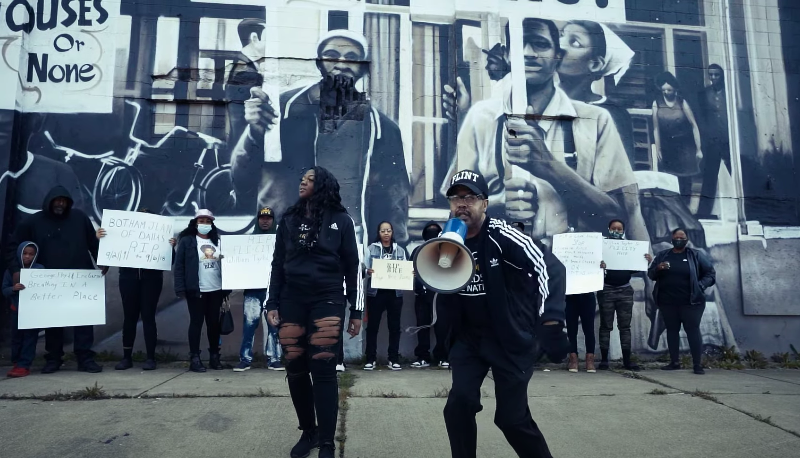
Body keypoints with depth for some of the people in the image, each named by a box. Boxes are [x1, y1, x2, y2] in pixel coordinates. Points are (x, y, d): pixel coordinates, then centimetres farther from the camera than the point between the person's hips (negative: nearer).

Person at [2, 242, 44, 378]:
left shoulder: (40, 269, -3)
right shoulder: (11, 270, 2)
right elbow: (4, 290, 1)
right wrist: (13, 288, -18)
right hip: (17, 310, 2)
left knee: (30, 337, -2)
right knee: (16, 337, 9)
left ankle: (24, 365, 0)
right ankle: (16, 363, 22)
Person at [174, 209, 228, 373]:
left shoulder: (217, 241, 11)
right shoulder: (187, 241, -1)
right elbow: (179, 265, -5)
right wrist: (180, 289, -13)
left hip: (216, 290, 4)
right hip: (196, 290, -4)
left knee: (214, 323, 9)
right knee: (196, 322, 2)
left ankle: (214, 357, 19)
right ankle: (194, 358, 9)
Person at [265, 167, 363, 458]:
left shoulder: (340, 221, 3)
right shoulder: (289, 220, 12)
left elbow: (352, 267, 4)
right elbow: (278, 264, 13)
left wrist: (356, 310, 1)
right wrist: (272, 303, 6)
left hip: (327, 300, -3)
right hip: (292, 301, 3)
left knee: (323, 369, -7)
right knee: (295, 370, 5)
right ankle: (308, 432, 23)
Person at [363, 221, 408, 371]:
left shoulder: (400, 250, 10)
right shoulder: (371, 249, 3)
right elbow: (364, 268, -3)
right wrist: (368, 271, -25)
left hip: (395, 293, 2)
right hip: (376, 292, -2)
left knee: (394, 326, 6)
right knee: (372, 326, 2)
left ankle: (394, 359, 14)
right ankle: (370, 359, 9)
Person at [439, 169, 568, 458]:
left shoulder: (502, 236, -20)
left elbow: (550, 267, -30)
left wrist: (551, 321, -43)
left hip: (511, 339, -4)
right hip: (469, 338, 4)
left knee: (512, 418, 3)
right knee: (459, 405, -7)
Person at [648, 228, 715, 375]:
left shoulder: (696, 255, 2)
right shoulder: (662, 255, 9)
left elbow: (710, 273, 2)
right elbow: (651, 274, 9)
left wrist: (700, 286, -13)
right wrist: (657, 269, -13)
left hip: (690, 302, -3)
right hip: (667, 302, 3)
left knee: (693, 330, -4)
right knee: (672, 330, 8)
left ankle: (697, 364, 0)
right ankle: (674, 362, 16)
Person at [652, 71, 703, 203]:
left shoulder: (682, 102, -7)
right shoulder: (657, 103, -3)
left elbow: (694, 126, -5)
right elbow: (656, 128, 0)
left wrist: (698, 149, -7)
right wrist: (658, 149, 0)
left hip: (685, 146, -1)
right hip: (667, 147, 1)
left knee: (685, 180, 4)